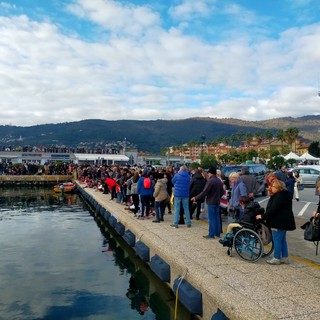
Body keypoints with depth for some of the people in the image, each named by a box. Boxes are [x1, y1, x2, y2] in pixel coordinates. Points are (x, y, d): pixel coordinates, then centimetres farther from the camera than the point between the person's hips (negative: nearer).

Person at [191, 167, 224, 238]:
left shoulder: (210, 181, -18)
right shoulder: (219, 181, 8)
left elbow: (204, 192, -19)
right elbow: (222, 192, 15)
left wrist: (196, 198, -11)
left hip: (211, 202, -8)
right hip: (217, 202, 8)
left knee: (211, 218, -3)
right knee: (217, 217, 14)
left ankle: (211, 234, 1)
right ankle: (217, 233, 21)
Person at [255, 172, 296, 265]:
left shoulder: (280, 196, -20)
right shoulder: (282, 193, 13)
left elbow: (273, 210, -23)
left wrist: (263, 216, -17)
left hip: (279, 222, -10)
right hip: (282, 222, 10)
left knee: (277, 240, -1)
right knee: (282, 240, 16)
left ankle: (277, 258, 8)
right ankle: (285, 257, 24)